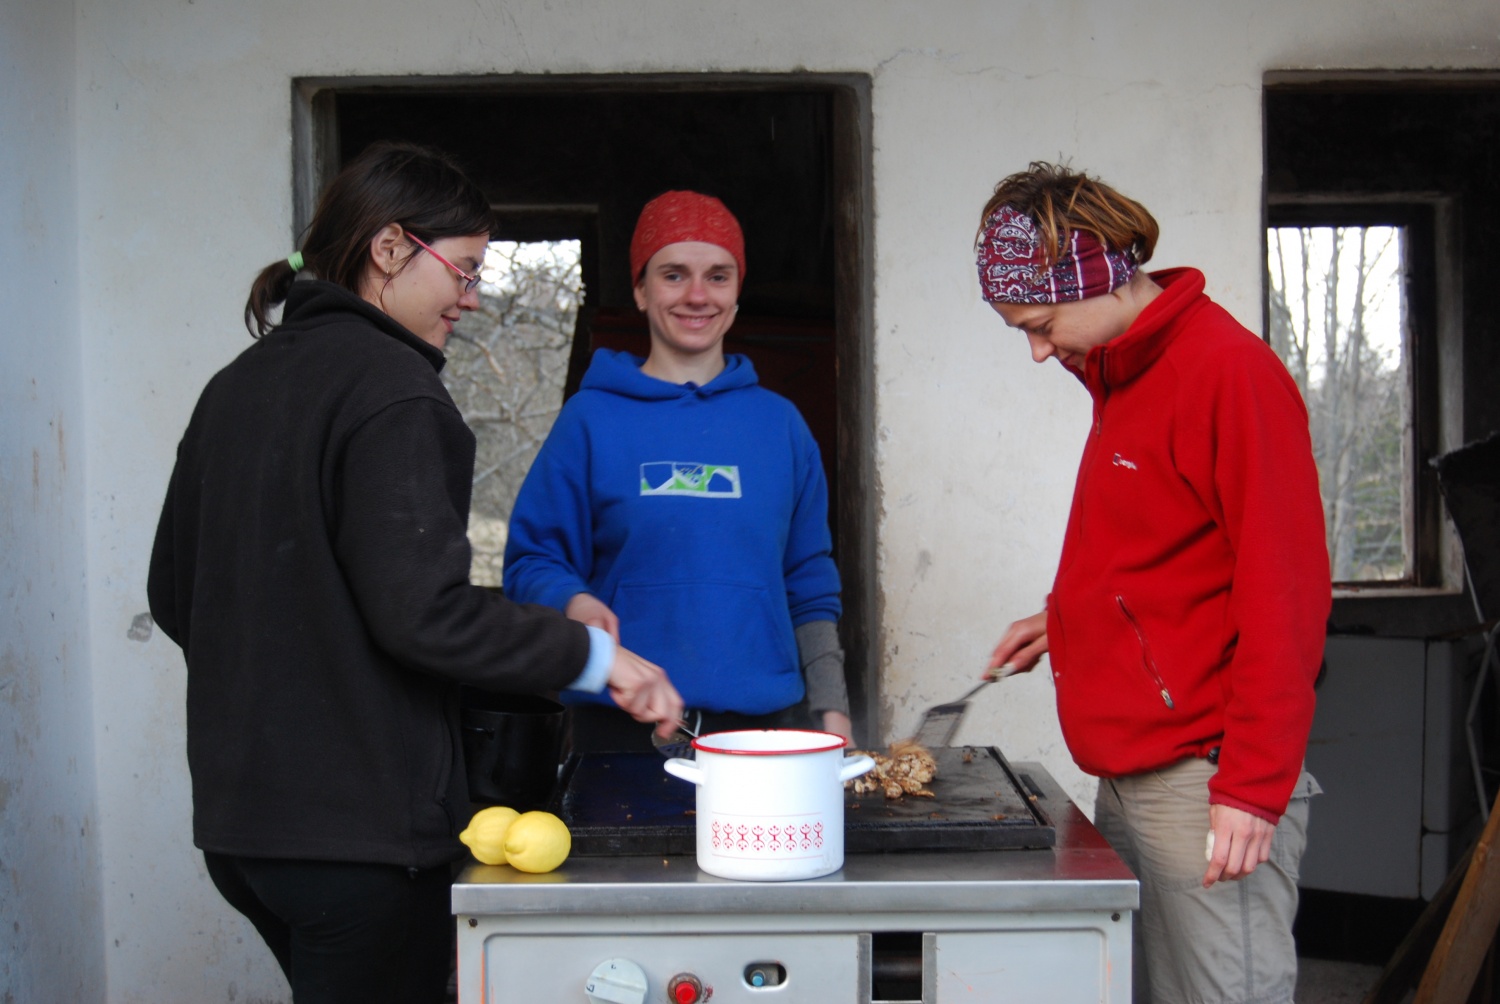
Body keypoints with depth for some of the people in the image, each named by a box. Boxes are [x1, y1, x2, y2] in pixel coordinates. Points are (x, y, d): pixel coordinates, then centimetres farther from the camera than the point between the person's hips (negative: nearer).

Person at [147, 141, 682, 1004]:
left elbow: (174, 594, 16)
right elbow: (423, 610, -23)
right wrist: (595, 655, -14)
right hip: (362, 826, -9)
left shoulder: (236, 384, 11)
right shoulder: (390, 388, -15)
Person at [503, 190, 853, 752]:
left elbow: (809, 583, 12)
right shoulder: (591, 418, 1)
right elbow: (532, 560, 2)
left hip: (764, 722, 2)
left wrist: (830, 709, 5)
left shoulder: (778, 422, 9)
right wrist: (573, 602, -19)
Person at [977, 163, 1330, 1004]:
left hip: (1202, 780, -9)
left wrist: (1252, 786, -18)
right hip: (1128, 777, 9)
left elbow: (1282, 592, -17)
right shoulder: (1120, 375, 15)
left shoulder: (1229, 369, -13)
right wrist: (1068, 617, 15)